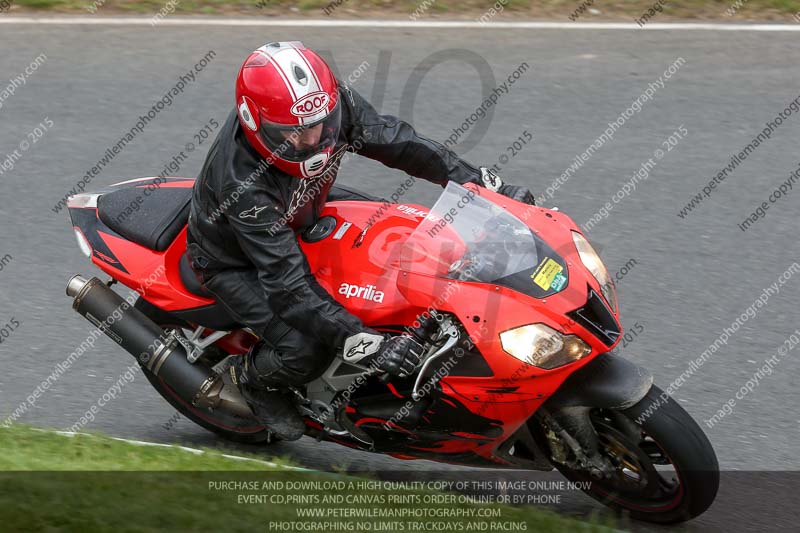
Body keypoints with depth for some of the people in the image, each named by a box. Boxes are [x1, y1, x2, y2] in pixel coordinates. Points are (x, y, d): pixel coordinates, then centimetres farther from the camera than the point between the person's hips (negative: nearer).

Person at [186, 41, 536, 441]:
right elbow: (287, 283, -42)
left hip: (298, 219, 7)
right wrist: (368, 345, -47)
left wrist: (482, 183, -17)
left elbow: (393, 141, -13)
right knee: (306, 352, -23)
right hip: (233, 261, -7)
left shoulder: (332, 104, -28)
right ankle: (247, 375, 10)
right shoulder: (243, 185, -42)